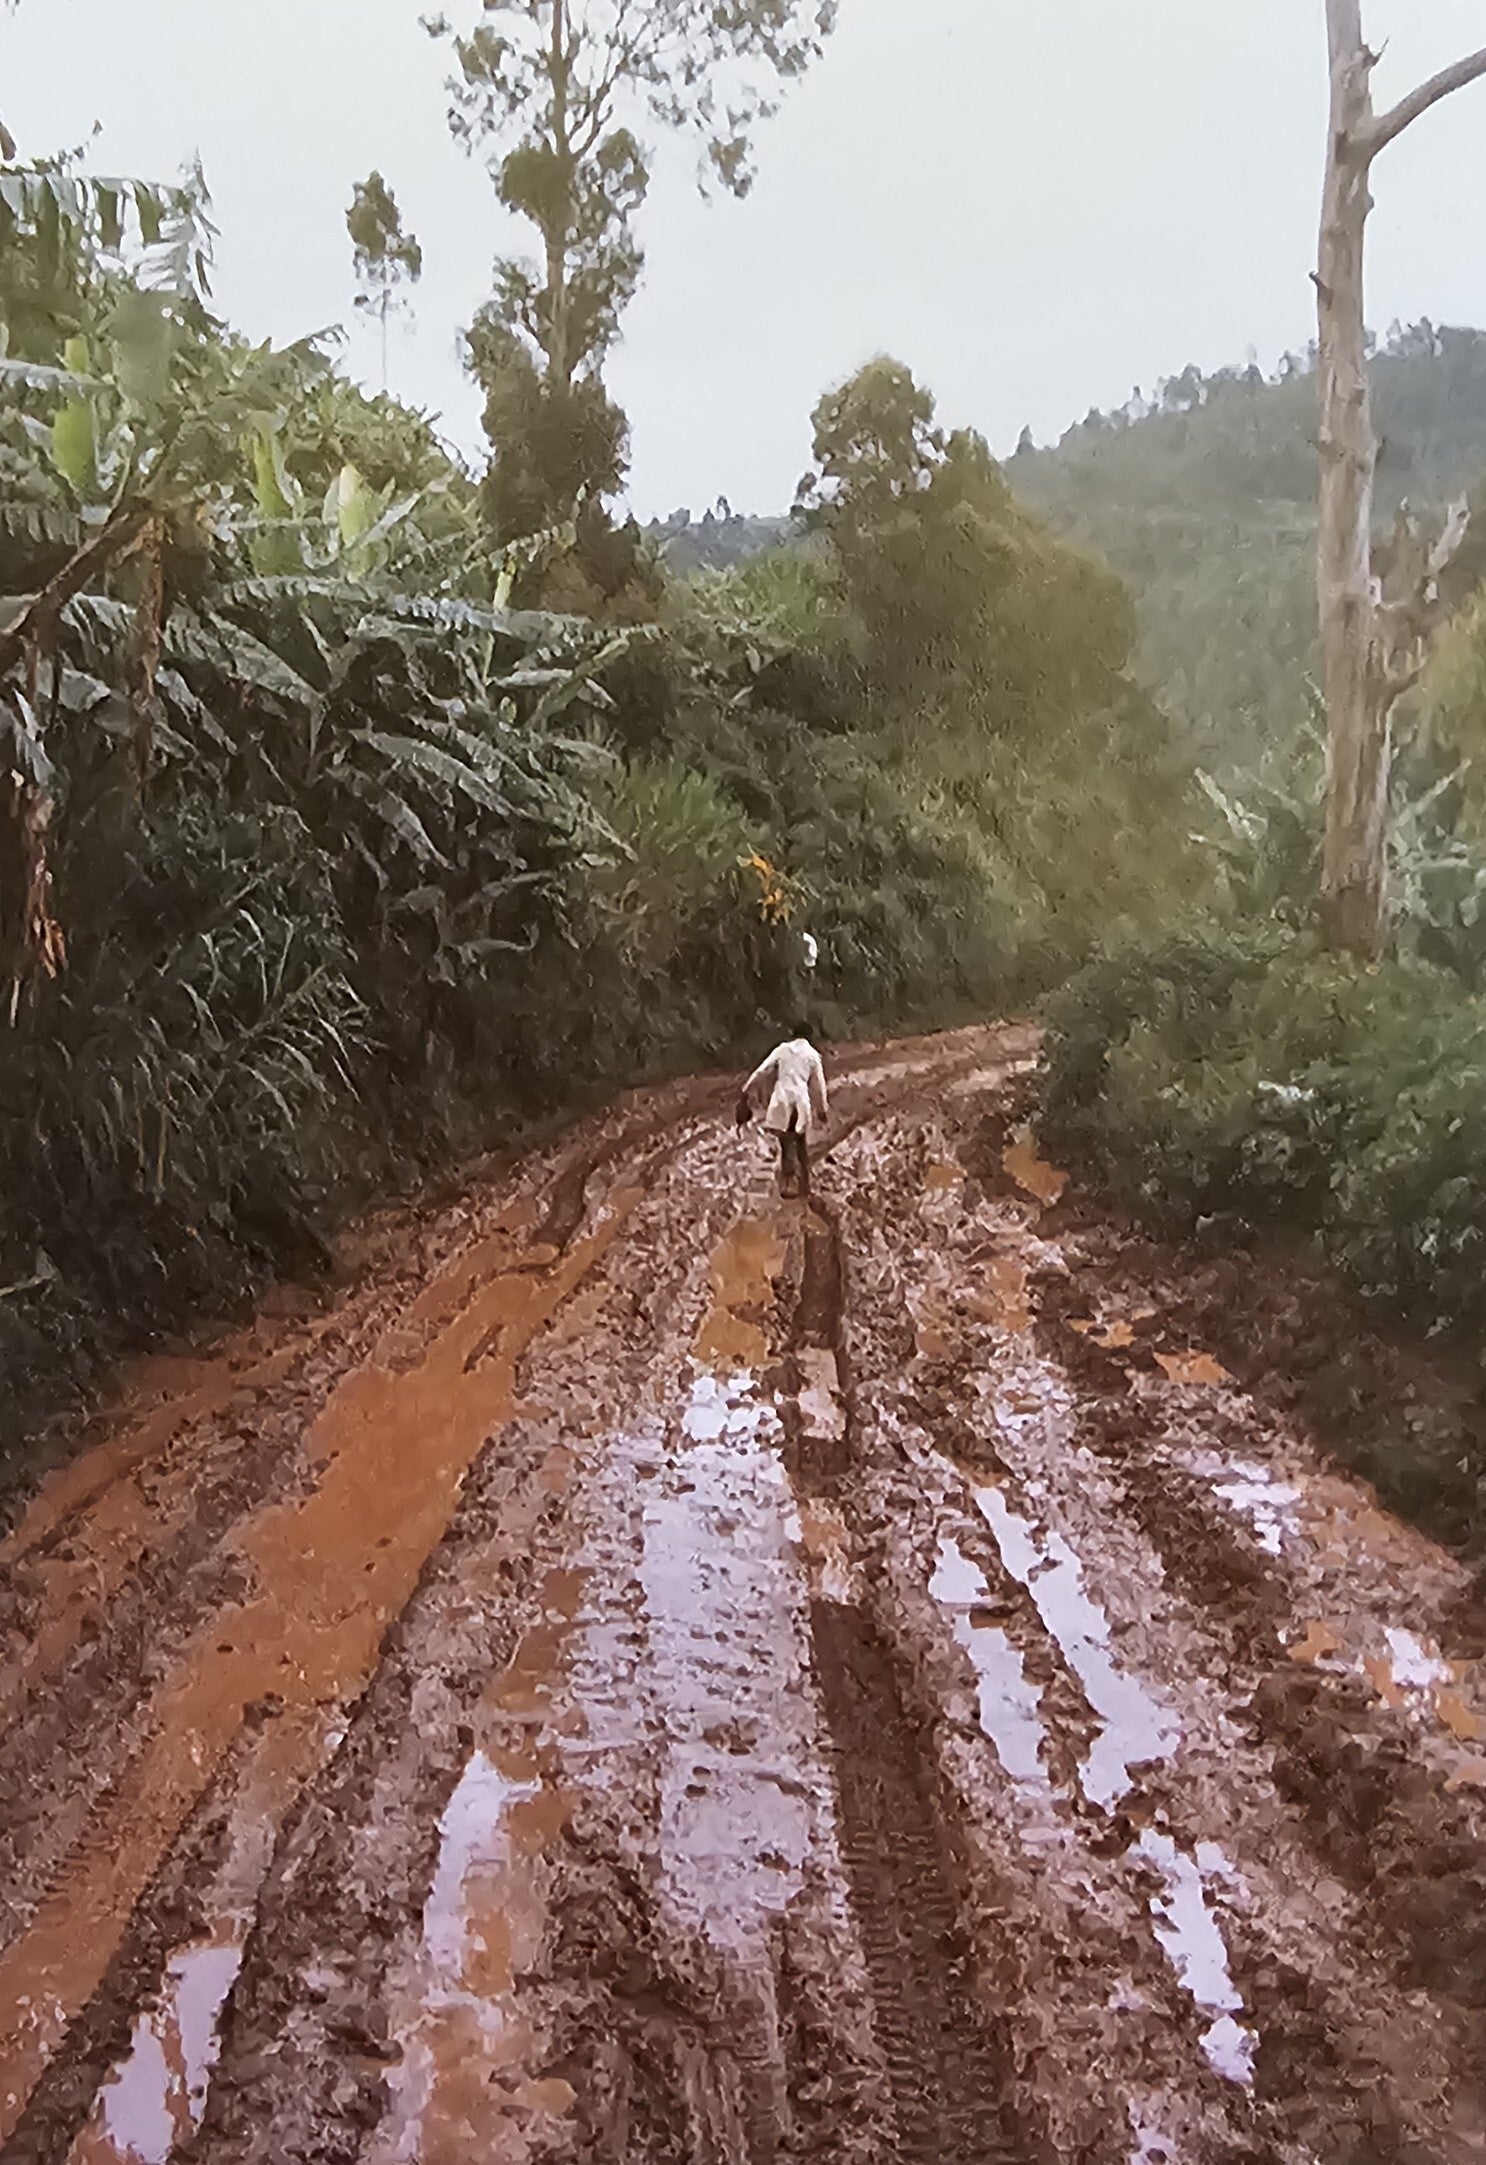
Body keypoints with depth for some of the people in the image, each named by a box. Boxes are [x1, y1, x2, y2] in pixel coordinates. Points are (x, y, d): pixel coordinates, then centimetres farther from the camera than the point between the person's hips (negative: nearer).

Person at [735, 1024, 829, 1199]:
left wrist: (747, 1092, 6)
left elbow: (762, 1071, 3)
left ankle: (786, 1184, 0)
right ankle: (803, 1186, 17)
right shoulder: (812, 1054, 6)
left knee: (786, 1145, 6)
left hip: (782, 1100, 0)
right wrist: (822, 1109, 18)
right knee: (802, 1146, 13)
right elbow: (819, 1084, 9)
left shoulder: (782, 1050, 7)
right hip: (801, 1100, 0)